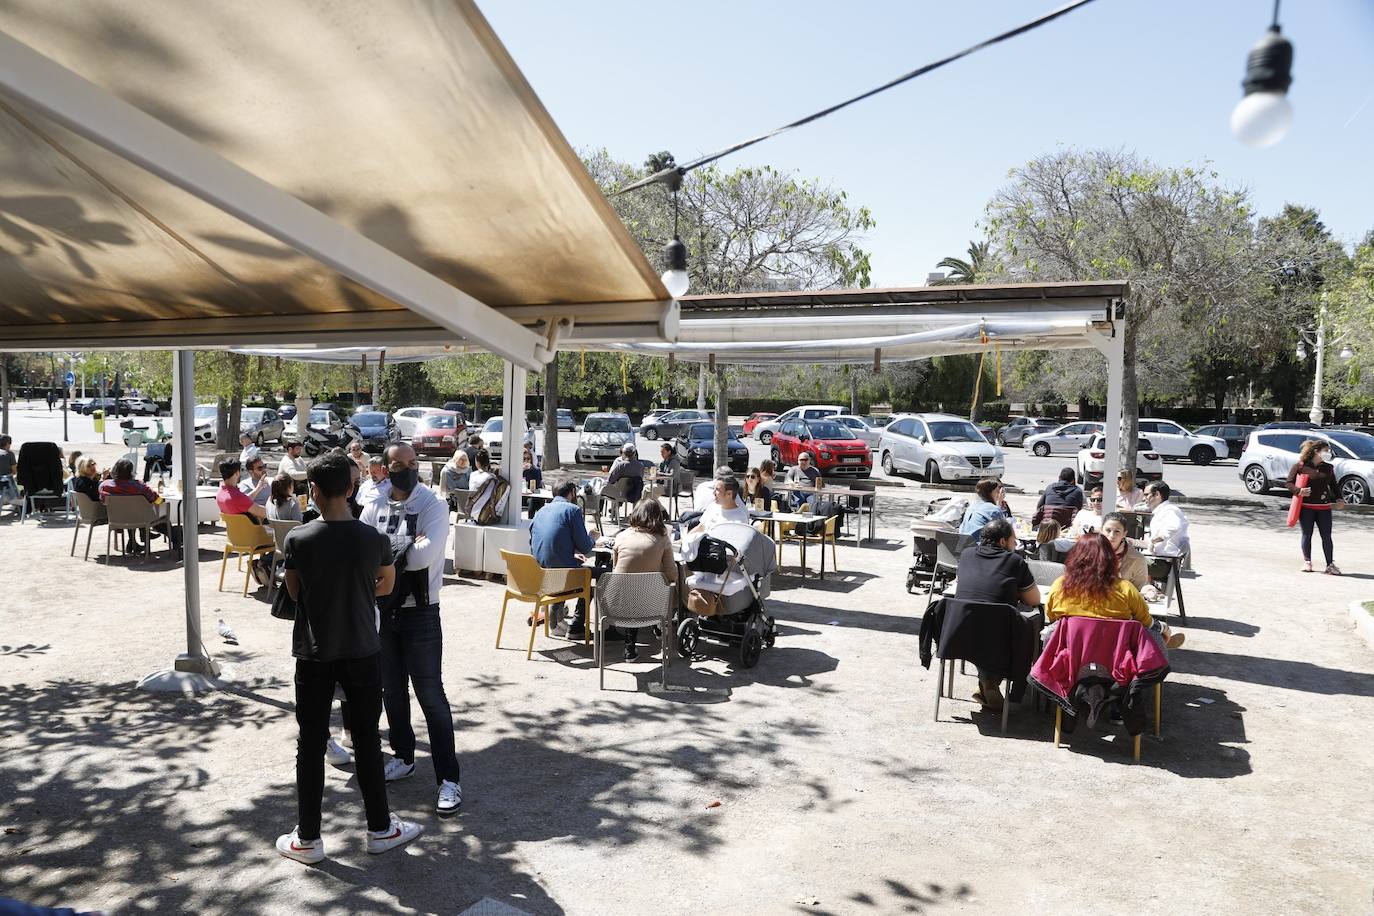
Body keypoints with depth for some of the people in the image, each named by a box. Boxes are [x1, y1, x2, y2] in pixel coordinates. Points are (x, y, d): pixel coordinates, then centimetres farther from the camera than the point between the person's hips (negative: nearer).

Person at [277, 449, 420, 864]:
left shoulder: (298, 539, -12)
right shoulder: (374, 539, -10)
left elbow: (295, 593, 1)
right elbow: (386, 586, 7)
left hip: (313, 654, 0)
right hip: (363, 653, 1)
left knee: (310, 745, 10)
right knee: (367, 741, 12)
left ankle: (307, 838, 20)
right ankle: (380, 829, 23)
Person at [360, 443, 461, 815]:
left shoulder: (434, 504, -12)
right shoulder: (374, 509, 3)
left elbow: (424, 556, -24)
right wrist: (406, 551, -18)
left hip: (420, 613, -5)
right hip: (383, 609, 5)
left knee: (431, 695, -2)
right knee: (392, 690, 18)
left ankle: (448, 778, 5)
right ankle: (404, 757, 38)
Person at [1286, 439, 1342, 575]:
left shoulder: (1328, 468, 11)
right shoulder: (1300, 466, -2)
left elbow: (1333, 485, 18)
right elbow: (1289, 483, -2)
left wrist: (1338, 499, 4)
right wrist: (1299, 491, -20)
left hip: (1324, 507, 3)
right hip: (1306, 506, -3)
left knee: (1326, 536, 1)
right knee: (1307, 534, 4)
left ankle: (1330, 564, 6)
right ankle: (1307, 562, 15)